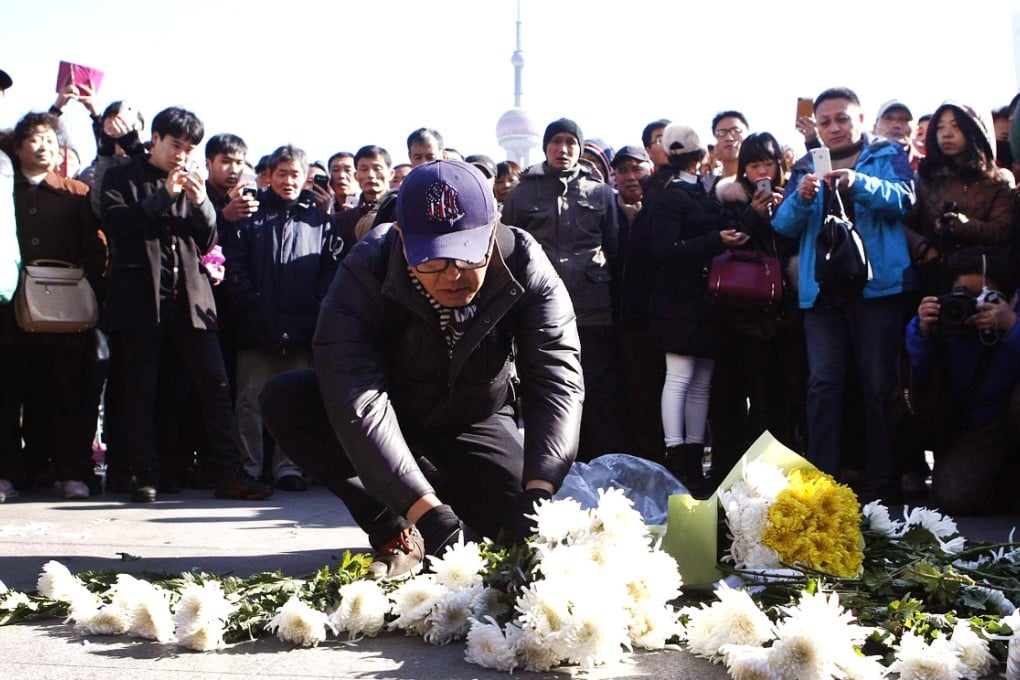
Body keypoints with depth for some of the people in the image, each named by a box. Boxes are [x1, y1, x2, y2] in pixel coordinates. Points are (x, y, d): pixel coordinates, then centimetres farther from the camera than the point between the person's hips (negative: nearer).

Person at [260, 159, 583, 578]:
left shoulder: (526, 267, -24)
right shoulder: (366, 273, -29)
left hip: (477, 426, 1)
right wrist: (428, 511, -50)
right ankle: (396, 535, -14)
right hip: (391, 420, 0)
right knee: (285, 400, -27)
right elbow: (356, 399, -39)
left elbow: (558, 380, -31)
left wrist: (538, 492, -47)